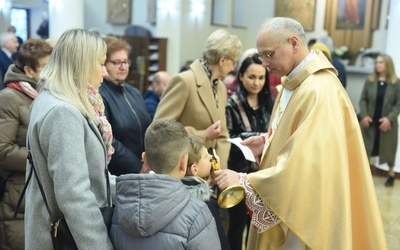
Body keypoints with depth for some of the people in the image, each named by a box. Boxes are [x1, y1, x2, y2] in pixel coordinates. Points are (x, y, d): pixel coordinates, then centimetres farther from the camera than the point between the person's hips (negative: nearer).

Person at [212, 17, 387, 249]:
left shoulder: (320, 91, -26)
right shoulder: (294, 82, 6)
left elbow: (307, 165, -31)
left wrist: (244, 182, -28)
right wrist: (268, 144, 0)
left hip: (304, 216, -9)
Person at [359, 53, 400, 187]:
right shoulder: (370, 80, 1)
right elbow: (363, 99, 2)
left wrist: (389, 118, -17)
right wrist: (364, 116, -11)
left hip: (387, 123, -1)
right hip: (370, 122, 1)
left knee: (388, 149, 10)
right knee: (365, 148, 2)